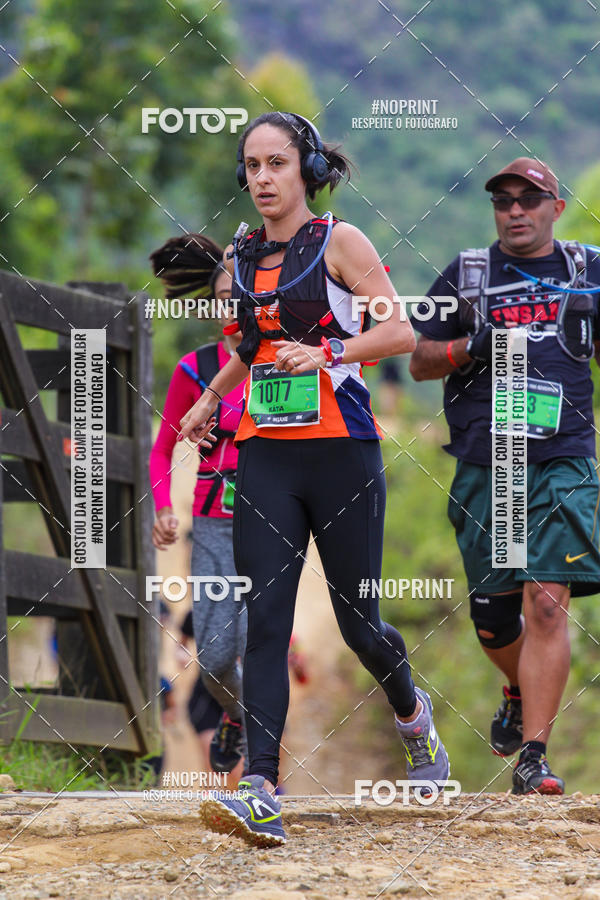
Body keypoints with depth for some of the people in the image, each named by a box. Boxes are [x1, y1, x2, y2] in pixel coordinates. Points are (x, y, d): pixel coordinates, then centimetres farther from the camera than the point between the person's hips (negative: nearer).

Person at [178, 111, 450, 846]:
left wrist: (329, 352, -22)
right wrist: (209, 400, 31)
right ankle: (261, 793, -21)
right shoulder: (241, 256, 13)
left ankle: (412, 713, 39)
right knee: (264, 620, -11)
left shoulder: (338, 241, -3)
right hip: (264, 451, 4)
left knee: (355, 618, 5)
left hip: (340, 449, -4)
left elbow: (401, 331, -10)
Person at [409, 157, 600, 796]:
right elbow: (419, 362, 11)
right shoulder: (466, 275, 10)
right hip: (483, 468, 2)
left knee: (546, 600, -16)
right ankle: (522, 692, 40)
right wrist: (470, 347, -9)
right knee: (492, 619, 7)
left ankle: (533, 756, -15)